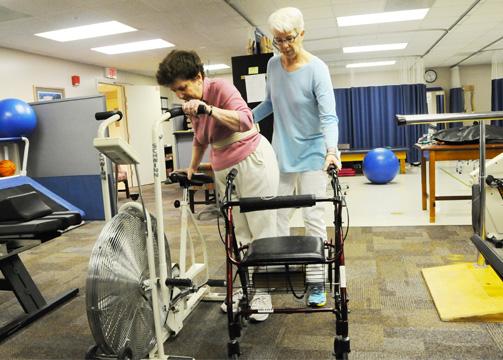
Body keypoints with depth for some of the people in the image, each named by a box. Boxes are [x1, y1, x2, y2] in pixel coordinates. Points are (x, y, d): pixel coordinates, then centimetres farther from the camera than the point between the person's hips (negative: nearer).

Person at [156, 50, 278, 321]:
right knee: (238, 233, 8)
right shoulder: (192, 105, 8)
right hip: (223, 169, 7)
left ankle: (263, 292, 9)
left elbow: (244, 120, -28)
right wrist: (192, 168, 31)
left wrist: (208, 109, -35)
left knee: (262, 229, 0)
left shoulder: (220, 87, -13)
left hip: (253, 161, -7)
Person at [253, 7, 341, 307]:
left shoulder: (317, 69, -15)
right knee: (277, 214, 8)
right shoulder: (273, 64, 1)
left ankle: (316, 280, 10)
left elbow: (329, 116, -22)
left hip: (312, 153, -5)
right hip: (281, 152, 5)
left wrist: (331, 150, -37)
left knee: (314, 218, -1)